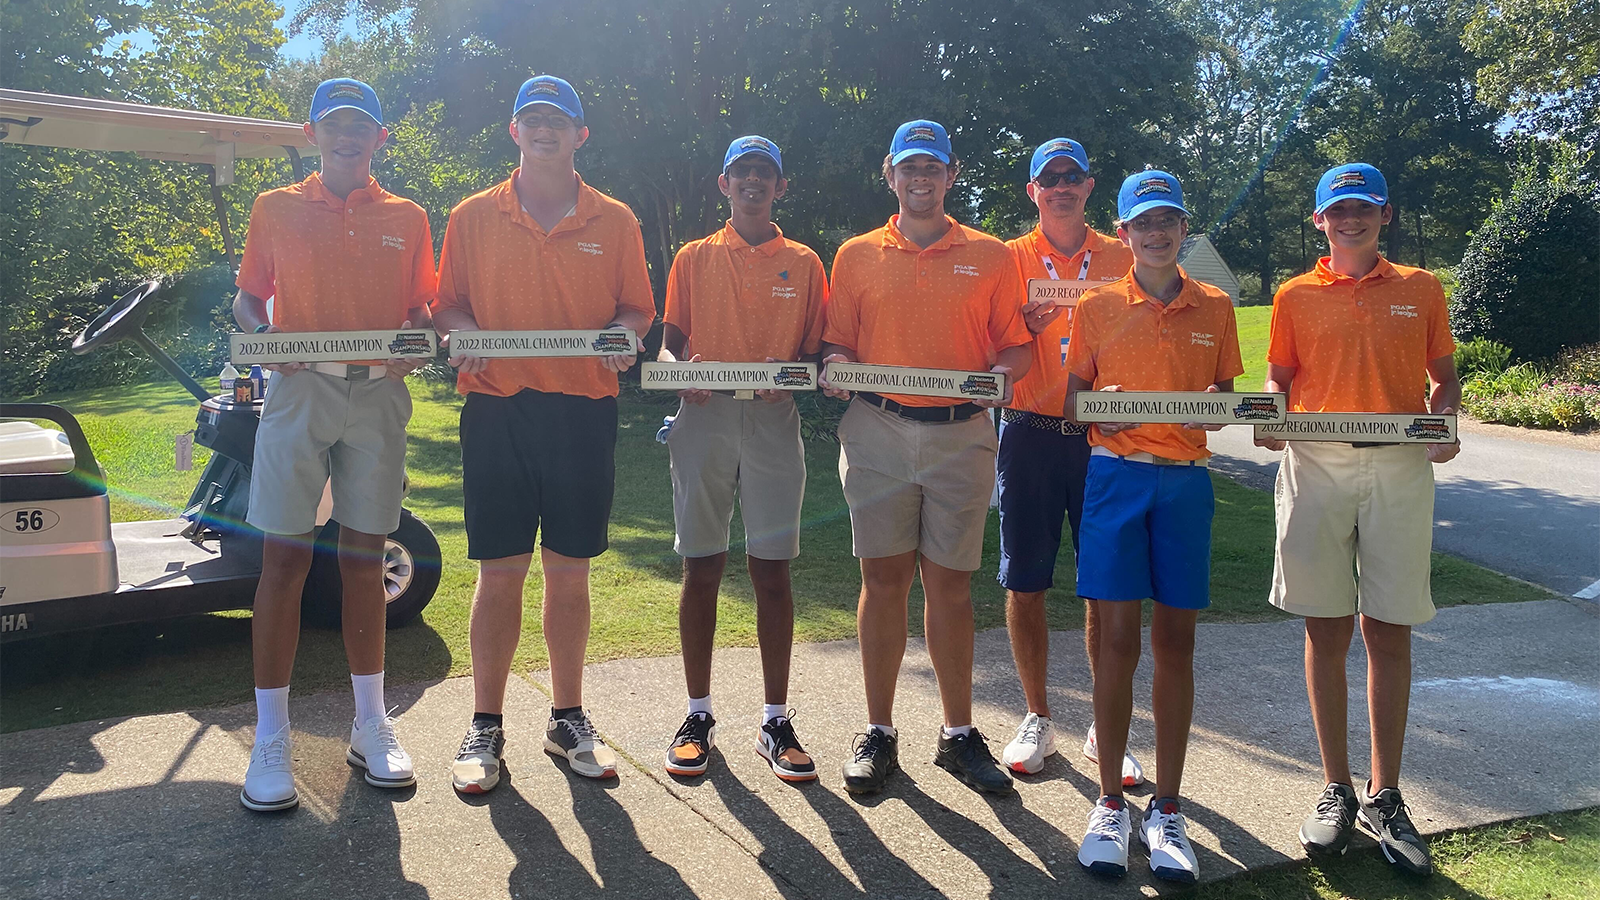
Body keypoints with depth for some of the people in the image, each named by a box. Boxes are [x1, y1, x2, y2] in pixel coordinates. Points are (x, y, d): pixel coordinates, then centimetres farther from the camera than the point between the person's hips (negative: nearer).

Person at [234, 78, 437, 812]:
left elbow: (420, 310, 13)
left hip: (379, 398, 1)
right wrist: (264, 334, -9)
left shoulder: (407, 219, 12)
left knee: (365, 556, 7)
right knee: (284, 556, -4)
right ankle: (270, 739, 6)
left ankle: (371, 724, 17)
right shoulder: (277, 209, 10)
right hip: (299, 393, -1)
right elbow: (247, 297, 12)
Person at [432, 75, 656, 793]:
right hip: (497, 407, -1)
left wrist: (621, 332, -10)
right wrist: (464, 334, -11)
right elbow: (447, 305, 11)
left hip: (584, 410, 1)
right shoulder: (474, 216, 10)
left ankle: (568, 719, 21)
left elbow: (638, 308, 12)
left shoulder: (614, 222, 10)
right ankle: (486, 727, 13)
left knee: (570, 571, 7)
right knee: (499, 572, 0)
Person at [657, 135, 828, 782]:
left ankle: (775, 721, 8)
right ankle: (699, 715, 14)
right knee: (701, 569, 2)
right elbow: (669, 342, 11)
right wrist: (680, 370, -11)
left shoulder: (803, 264, 13)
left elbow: (815, 351, 11)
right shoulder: (694, 258, 14)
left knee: (772, 571, -1)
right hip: (703, 420, 1)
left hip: (774, 422, 0)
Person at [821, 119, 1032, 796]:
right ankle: (879, 734, 14)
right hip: (878, 434, 0)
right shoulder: (857, 256, 11)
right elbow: (838, 342, 12)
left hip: (961, 436, 0)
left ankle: (958, 735, 18)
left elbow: (1017, 344, 9)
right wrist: (838, 365, -10)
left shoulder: (990, 257, 9)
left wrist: (1002, 373, -12)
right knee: (883, 578, 3)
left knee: (950, 583, 5)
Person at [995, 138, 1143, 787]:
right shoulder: (1009, 259, 7)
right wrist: (1025, 328, -14)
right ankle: (1037, 720, 19)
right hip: (1029, 435, 0)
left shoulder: (1121, 260, 10)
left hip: (1104, 436, 1)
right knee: (1025, 584, 3)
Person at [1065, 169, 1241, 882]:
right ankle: (1110, 803, 11)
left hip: (1185, 480, 2)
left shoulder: (1214, 308, 9)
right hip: (1116, 473, -1)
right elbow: (1071, 399, 8)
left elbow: (1225, 393, 15)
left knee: (1175, 643, 4)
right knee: (1118, 640, -3)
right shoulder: (1098, 306, 5)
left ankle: (1165, 809, 15)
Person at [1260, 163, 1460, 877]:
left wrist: (1445, 423, -7)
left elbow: (1444, 374, 13)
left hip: (1399, 469, 0)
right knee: (1326, 627, 3)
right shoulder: (1295, 296, 10)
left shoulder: (1419, 289, 11)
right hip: (1315, 466, 0)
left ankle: (1385, 797, 15)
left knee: (1389, 629, 3)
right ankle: (1336, 790, 15)